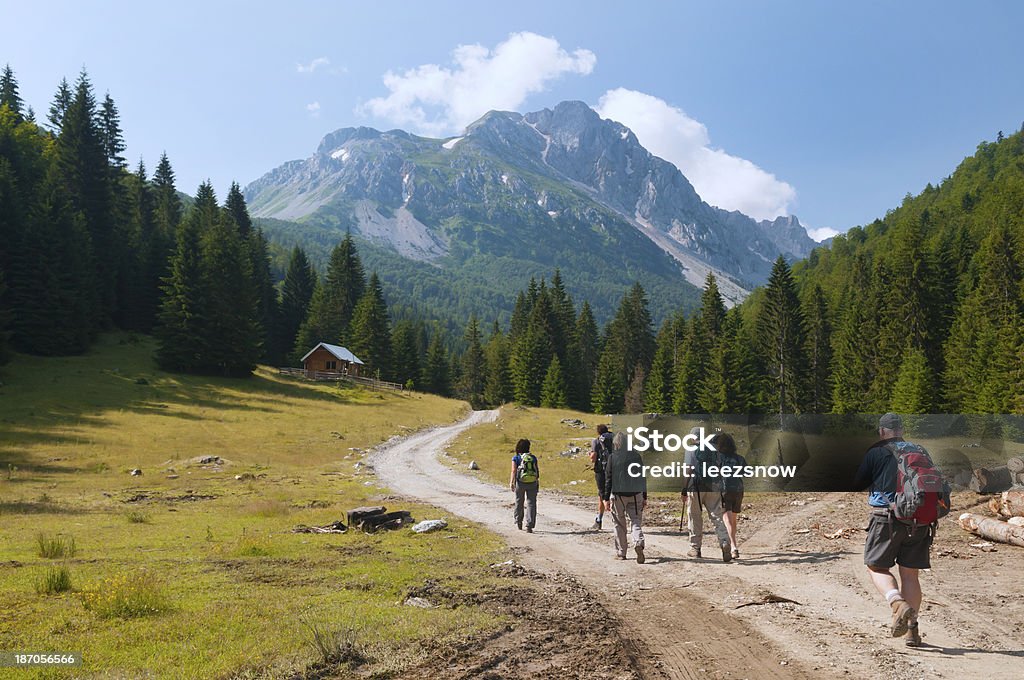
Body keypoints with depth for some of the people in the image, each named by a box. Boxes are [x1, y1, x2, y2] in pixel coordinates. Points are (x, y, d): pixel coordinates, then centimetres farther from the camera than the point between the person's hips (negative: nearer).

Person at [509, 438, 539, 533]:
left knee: (519, 502, 19)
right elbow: (537, 470, 9)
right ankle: (529, 526, -9)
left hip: (520, 482, -1)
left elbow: (514, 470, -12)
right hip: (532, 483, 1)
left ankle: (519, 522, 33)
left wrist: (511, 483, -17)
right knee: (531, 503, 1)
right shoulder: (533, 457, 7)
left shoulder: (516, 458, -1)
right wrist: (537, 482, 22)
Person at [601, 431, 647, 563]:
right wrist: (644, 497, 13)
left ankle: (621, 552, 15)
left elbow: (608, 479, -5)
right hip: (636, 494, 2)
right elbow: (643, 477, 7)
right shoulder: (636, 456, 3)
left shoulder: (612, 458, -6)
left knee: (619, 525, 10)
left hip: (618, 495, -2)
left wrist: (606, 498, 1)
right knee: (636, 522, 5)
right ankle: (638, 543, -21)